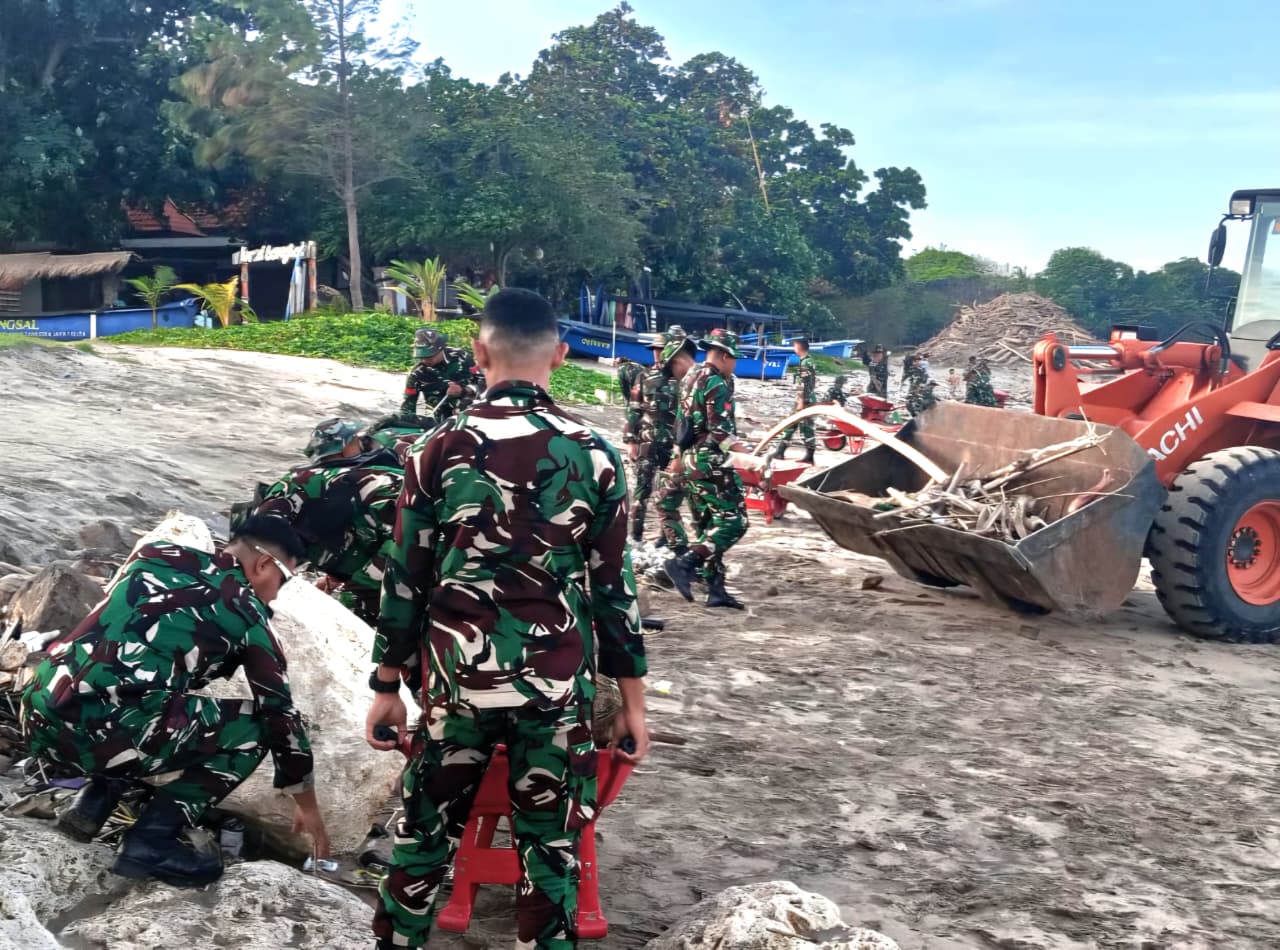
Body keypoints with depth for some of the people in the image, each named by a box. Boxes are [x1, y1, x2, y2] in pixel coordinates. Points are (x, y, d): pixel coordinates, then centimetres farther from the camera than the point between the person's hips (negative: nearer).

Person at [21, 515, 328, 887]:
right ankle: (151, 840, 1)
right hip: (104, 733, -7)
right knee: (254, 727, 9)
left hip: (41, 715, 7)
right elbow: (282, 713, 13)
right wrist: (307, 807, 24)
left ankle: (95, 798, 15)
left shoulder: (155, 552, 20)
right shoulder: (248, 613, 8)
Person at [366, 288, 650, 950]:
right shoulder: (594, 454, -5)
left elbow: (406, 578, 0)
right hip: (558, 684, 0)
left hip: (458, 676, 1)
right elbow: (614, 588, -2)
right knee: (550, 843, 11)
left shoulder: (439, 449, -4)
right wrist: (632, 699, 7)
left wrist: (386, 684, 10)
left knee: (425, 827, 17)